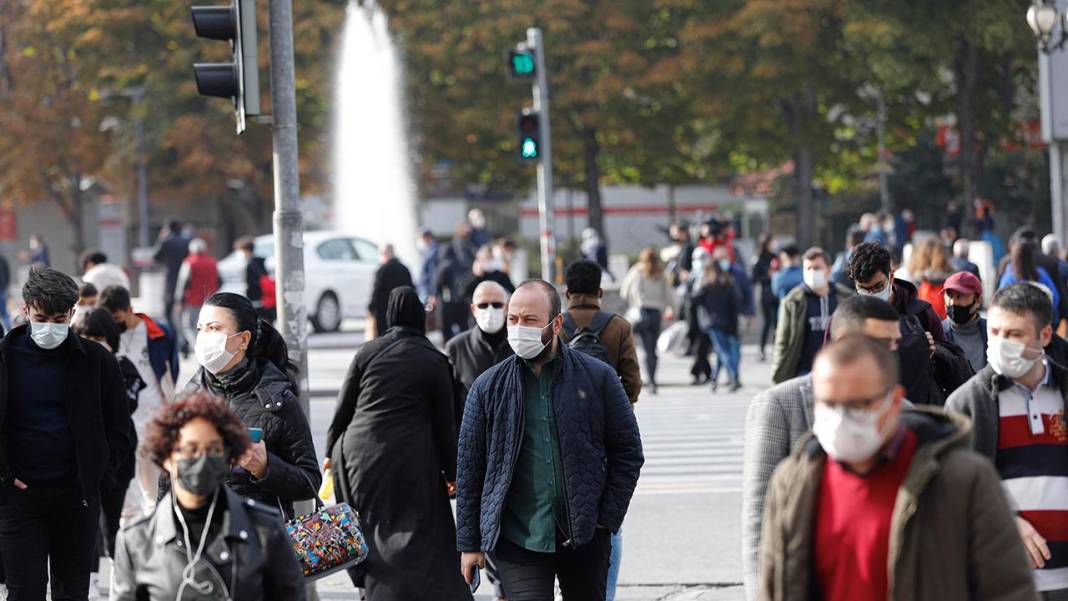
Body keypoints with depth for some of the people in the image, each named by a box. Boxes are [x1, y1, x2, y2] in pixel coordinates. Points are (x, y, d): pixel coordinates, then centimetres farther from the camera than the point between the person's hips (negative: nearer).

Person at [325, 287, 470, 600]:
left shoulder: (368, 352, 4)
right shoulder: (434, 360, 0)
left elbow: (343, 408, 7)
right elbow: (445, 423, 4)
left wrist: (332, 452, 20)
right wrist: (451, 472, 12)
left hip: (361, 455, 2)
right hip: (412, 461, -2)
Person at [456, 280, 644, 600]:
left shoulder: (598, 377, 2)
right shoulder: (488, 387, 3)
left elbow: (628, 451, 6)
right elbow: (469, 469, 7)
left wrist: (607, 517, -2)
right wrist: (469, 543, 5)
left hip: (585, 538, 1)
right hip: (518, 538, -1)